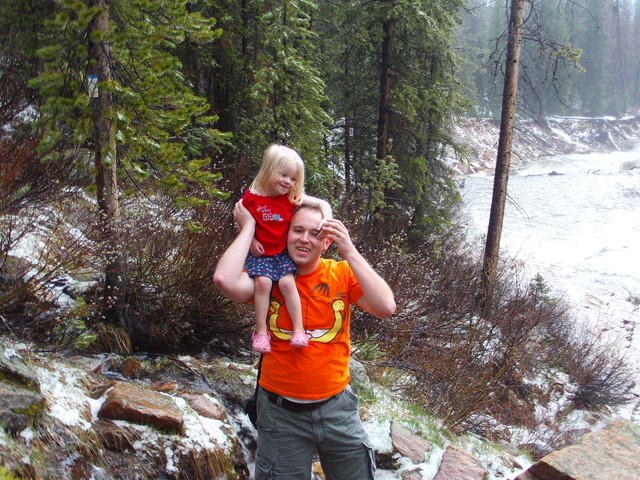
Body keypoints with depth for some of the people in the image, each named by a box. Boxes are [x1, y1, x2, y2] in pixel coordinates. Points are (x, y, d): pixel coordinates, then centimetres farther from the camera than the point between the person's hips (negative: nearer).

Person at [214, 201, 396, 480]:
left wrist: (349, 251, -22)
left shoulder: (342, 273, -4)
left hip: (336, 407, 2)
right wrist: (248, 227, -16)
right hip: (281, 414, -1)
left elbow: (386, 308, -20)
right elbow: (225, 280, -28)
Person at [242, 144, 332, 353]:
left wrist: (327, 221, -14)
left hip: (283, 252, 1)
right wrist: (251, 241, -8)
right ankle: (261, 331, -12)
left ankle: (298, 329, -11)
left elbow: (323, 203, 4)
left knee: (287, 282, -21)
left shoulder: (292, 197, -1)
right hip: (260, 253, -1)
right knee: (262, 282, -23)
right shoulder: (252, 197, -6)